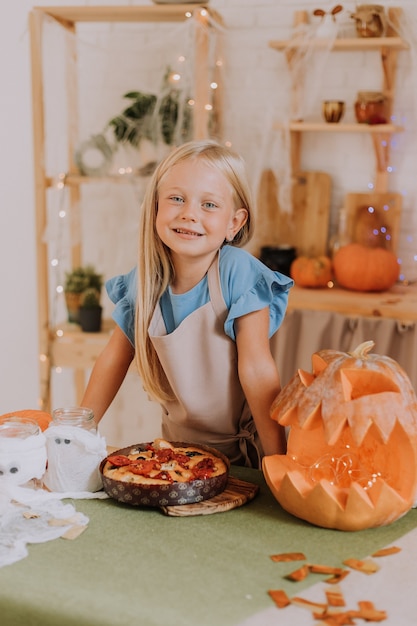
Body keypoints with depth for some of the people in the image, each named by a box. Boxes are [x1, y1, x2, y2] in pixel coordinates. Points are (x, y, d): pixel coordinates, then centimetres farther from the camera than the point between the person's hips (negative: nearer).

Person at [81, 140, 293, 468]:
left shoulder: (239, 274, -19)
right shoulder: (145, 281, -6)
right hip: (179, 445, 4)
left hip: (244, 451, -4)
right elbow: (115, 358, 5)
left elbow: (256, 368, -20)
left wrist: (279, 460, -21)